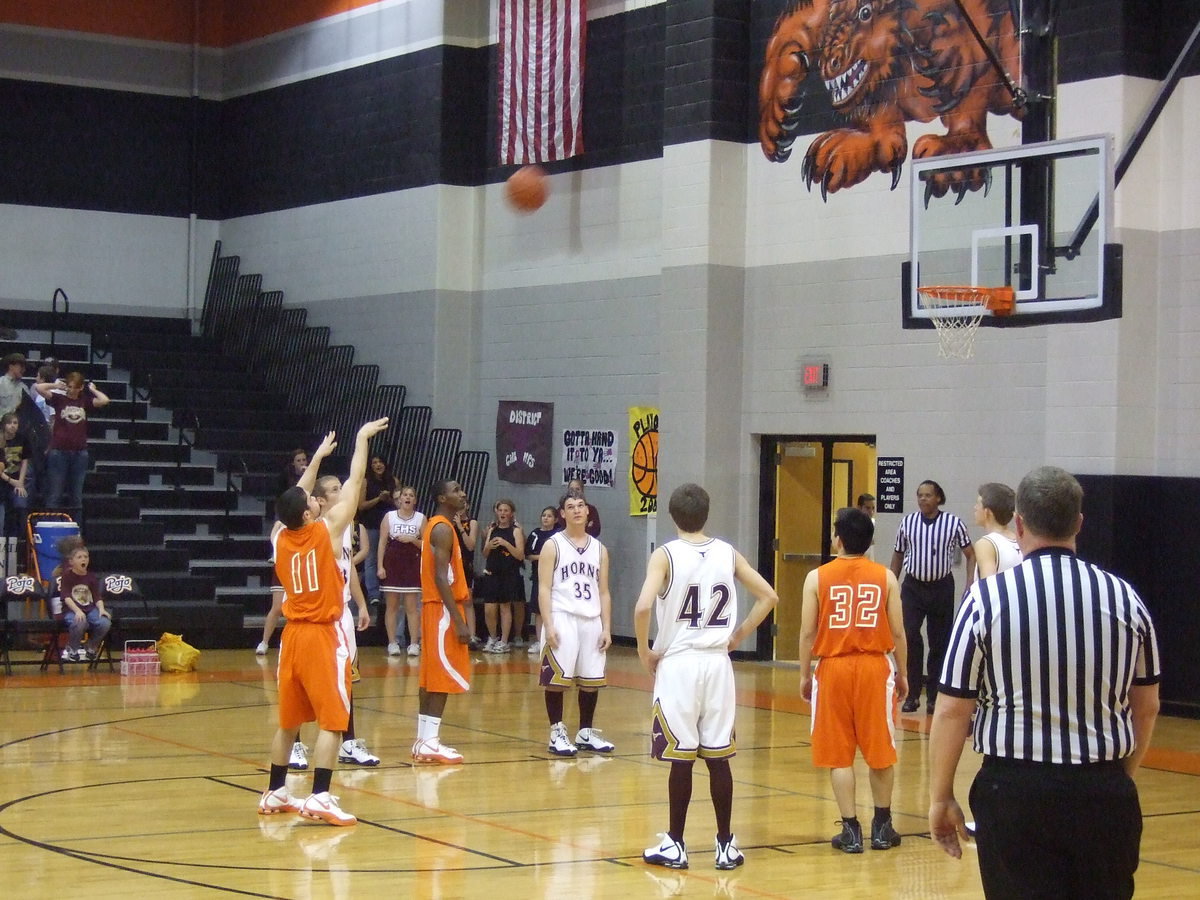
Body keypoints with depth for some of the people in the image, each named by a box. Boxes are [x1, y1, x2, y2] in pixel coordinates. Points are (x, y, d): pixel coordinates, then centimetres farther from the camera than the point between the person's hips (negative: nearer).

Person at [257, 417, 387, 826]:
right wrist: (362, 438, 9)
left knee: (287, 720, 16)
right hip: (324, 636, -6)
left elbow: (295, 498, 22)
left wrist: (319, 455, 31)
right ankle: (319, 798, -14)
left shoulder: (281, 538, 4)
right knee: (332, 721, -6)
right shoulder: (327, 531, -10)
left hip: (293, 635, 6)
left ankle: (275, 793, 23)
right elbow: (354, 482, -3)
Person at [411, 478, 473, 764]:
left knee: (432, 677, 11)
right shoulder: (443, 529, -15)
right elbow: (441, 578, -22)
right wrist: (459, 621, -24)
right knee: (443, 677, -9)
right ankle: (429, 744, -10)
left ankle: (423, 740, 14)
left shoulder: (436, 526, 17)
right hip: (443, 610, -10)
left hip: (435, 608, 10)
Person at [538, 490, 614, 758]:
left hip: (591, 620, 5)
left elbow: (603, 592, 14)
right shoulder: (553, 545, 0)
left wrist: (606, 628, 5)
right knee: (556, 678, -4)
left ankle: (586, 733, 18)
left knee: (591, 680, 7)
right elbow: (544, 588, -5)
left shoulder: (599, 549, 13)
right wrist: (549, 625, -15)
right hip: (562, 618, -5)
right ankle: (557, 733, 5)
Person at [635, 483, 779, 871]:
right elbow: (768, 597, 6)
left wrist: (645, 652, -7)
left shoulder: (665, 555, -7)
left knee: (681, 758, 2)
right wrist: (737, 636, 11)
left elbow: (643, 607, -21)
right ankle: (726, 844, 11)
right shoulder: (728, 554, 5)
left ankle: (675, 845, 9)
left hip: (678, 663, -3)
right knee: (718, 757, 8)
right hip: (717, 663, 3)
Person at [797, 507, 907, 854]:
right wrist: (901, 673, 13)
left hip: (833, 668, -1)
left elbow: (807, 633, -3)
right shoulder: (885, 577, 0)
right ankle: (882, 826, 21)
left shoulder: (818, 578, -3)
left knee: (838, 755, 6)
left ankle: (850, 830, 4)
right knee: (880, 752, 13)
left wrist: (805, 676, 8)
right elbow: (897, 631, 1)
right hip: (874, 667, 1)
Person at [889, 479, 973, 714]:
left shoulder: (954, 523, -5)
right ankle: (912, 695, -7)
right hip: (913, 587, 1)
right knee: (910, 637, -13)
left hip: (942, 588, -1)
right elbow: (898, 555, 13)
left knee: (939, 643, 5)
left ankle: (933, 696, 15)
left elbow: (970, 555, 1)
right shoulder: (907, 522, 2)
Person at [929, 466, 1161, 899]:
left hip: (1014, 791, -2)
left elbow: (952, 711, -7)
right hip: (1104, 795, 3)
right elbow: (1147, 707, 11)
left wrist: (940, 798, 4)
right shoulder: (1125, 598, 1)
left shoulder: (986, 598, -8)